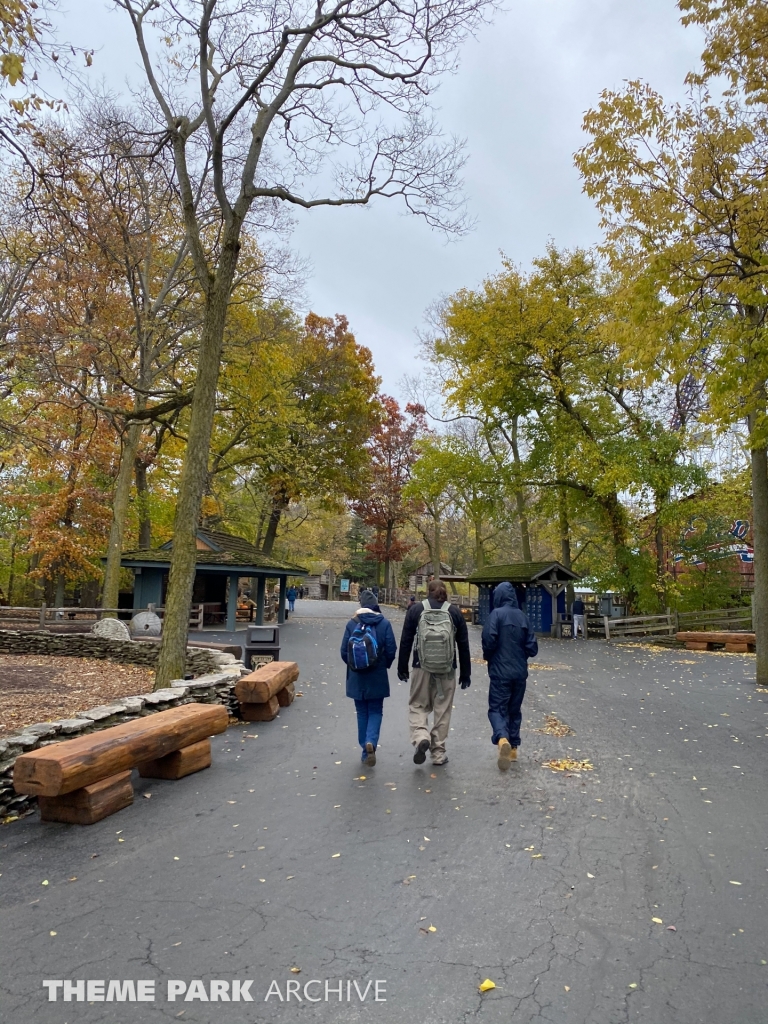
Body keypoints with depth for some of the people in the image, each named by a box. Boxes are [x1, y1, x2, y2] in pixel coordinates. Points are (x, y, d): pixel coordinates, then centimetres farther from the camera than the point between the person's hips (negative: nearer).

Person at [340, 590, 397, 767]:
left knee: (362, 712, 14)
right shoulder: (384, 623, -8)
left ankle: (366, 752, 19)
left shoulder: (352, 624, -5)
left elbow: (344, 651, -3)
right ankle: (371, 742, -11)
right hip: (377, 678, -1)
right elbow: (391, 650, -7)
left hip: (356, 678, 1)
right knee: (375, 711, 12)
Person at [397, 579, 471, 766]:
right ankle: (438, 751, 15)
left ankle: (421, 737, -12)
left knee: (418, 705, 11)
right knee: (442, 710, 11)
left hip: (422, 668, -1)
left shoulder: (416, 609, -1)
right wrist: (465, 673, 12)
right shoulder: (454, 612, 2)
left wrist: (402, 667, 8)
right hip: (447, 670, 1)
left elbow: (405, 641, -1)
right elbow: (463, 646, 5)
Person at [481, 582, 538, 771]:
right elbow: (532, 648, 4)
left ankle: (502, 739, -24)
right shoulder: (523, 616, 5)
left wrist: (488, 656, -1)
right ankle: (513, 748, 22)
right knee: (514, 710, 17)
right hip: (520, 672, 5)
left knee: (497, 708, 1)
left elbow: (489, 640, -20)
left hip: (500, 671, -5)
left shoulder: (497, 614, -10)